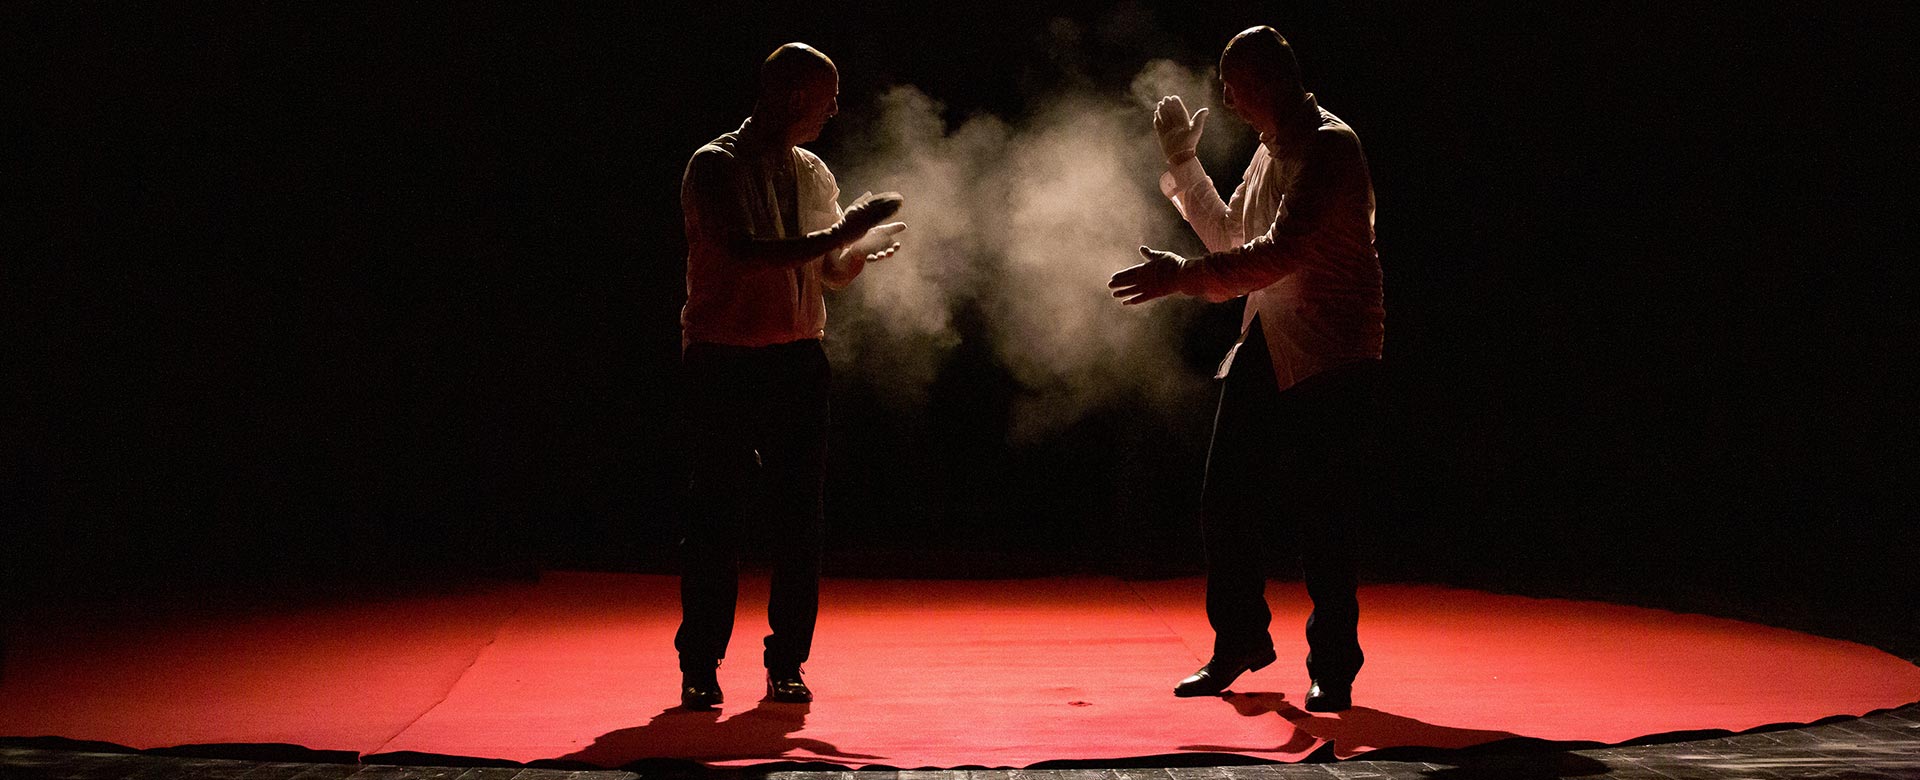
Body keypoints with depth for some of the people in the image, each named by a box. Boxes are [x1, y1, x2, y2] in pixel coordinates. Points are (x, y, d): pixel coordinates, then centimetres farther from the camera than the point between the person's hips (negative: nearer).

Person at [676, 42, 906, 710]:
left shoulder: (814, 174, 13)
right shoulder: (716, 166, -7)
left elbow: (832, 274, 17)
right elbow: (748, 253, -21)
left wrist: (863, 249, -5)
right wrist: (841, 233, -23)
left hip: (799, 360, 6)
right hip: (723, 361, -5)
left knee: (798, 517, 4)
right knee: (716, 517, -2)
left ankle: (786, 662, 12)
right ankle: (699, 667, 7)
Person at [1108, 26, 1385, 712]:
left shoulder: (1331, 147, -14)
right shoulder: (1269, 152, 15)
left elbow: (1280, 254, -24)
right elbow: (1230, 236, 28)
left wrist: (1182, 276, -24)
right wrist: (1184, 164, 20)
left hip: (1328, 361, -8)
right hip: (1263, 352, 8)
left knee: (1321, 523, -4)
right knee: (1225, 506, 8)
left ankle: (1332, 668, 9)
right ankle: (1239, 644, 24)